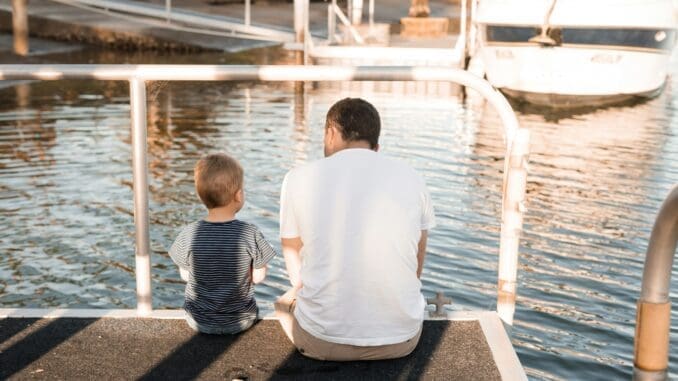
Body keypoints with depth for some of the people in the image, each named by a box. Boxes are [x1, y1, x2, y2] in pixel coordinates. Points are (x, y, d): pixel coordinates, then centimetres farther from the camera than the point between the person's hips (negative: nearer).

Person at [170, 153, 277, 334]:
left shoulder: (188, 235, -18)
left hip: (200, 322, 1)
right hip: (241, 321, -1)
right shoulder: (250, 234, -20)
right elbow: (258, 277, -10)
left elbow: (185, 275, -4)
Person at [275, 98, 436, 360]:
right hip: (401, 340, 2)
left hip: (322, 341, -2)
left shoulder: (298, 179, -3)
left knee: (285, 301, 33)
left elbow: (294, 262, 8)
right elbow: (416, 264, 10)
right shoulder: (412, 180, 1)